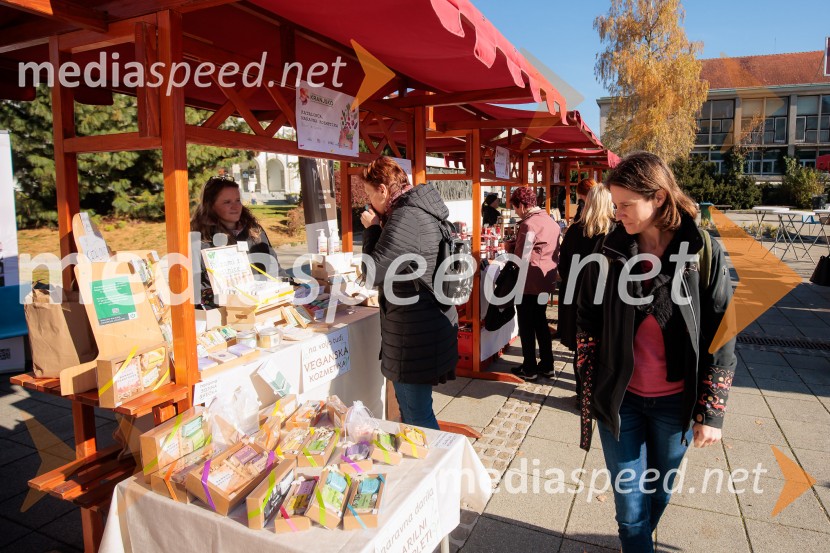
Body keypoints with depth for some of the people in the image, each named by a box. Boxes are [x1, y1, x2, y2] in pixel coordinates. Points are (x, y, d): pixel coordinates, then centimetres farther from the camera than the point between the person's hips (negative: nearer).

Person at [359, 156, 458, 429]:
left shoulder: (405, 217, -21)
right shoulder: (425, 212, 11)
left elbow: (373, 271, -18)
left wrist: (371, 229, -6)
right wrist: (379, 227, 7)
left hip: (414, 333, -10)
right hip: (435, 322, 11)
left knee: (416, 414, 1)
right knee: (409, 406, 23)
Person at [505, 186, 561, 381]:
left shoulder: (528, 225, -20)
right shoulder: (551, 222, 8)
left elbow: (522, 259, -22)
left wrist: (510, 247, -3)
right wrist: (516, 245, 12)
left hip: (528, 283, -8)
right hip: (545, 281, 8)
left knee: (526, 327, 5)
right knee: (541, 323, 19)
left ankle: (529, 368, 16)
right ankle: (547, 365, 26)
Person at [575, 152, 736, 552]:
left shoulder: (704, 253, -9)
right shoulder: (610, 252, -6)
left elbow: (721, 338, -5)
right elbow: (587, 322, 1)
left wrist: (711, 412, -5)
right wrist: (590, 391, 0)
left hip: (676, 402, 0)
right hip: (619, 398, 0)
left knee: (660, 492, 20)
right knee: (629, 500, 7)